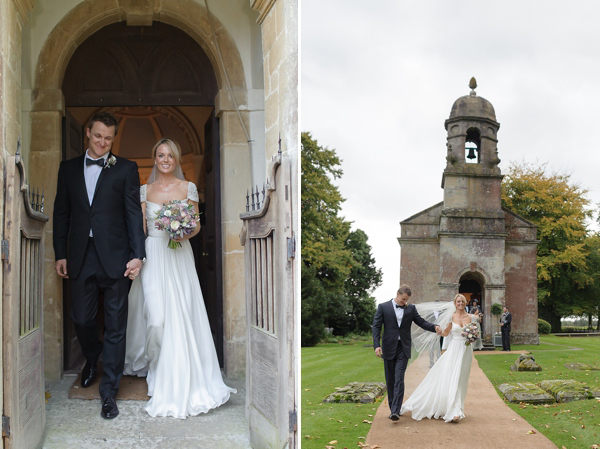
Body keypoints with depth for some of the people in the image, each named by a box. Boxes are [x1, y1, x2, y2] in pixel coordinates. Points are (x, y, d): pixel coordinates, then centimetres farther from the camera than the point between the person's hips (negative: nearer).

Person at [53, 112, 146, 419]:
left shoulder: (126, 169, 3)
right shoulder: (69, 168, 11)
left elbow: (134, 213, -2)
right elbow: (61, 213, 12)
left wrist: (137, 254, -10)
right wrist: (60, 254, 7)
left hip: (115, 257, -2)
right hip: (80, 257, 3)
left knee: (115, 326, 2)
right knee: (82, 319, 10)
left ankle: (109, 391, 12)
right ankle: (92, 358, 43)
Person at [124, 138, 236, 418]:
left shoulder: (188, 188, 6)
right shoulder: (145, 190, 9)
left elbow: (196, 225, 8)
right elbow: (140, 228, 9)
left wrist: (187, 233, -13)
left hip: (179, 257, 0)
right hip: (152, 256, 0)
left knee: (180, 316, -4)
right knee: (155, 317, -10)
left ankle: (181, 380, 11)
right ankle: (156, 370, 14)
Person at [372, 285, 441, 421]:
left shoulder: (411, 308, 8)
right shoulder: (383, 307, 2)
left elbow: (421, 322, 7)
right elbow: (376, 326, -2)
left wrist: (435, 327, -12)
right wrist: (377, 345, -13)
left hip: (403, 349, 0)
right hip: (389, 348, 0)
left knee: (399, 379, -11)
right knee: (390, 380, 8)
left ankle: (396, 411, -17)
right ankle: (392, 408, 20)